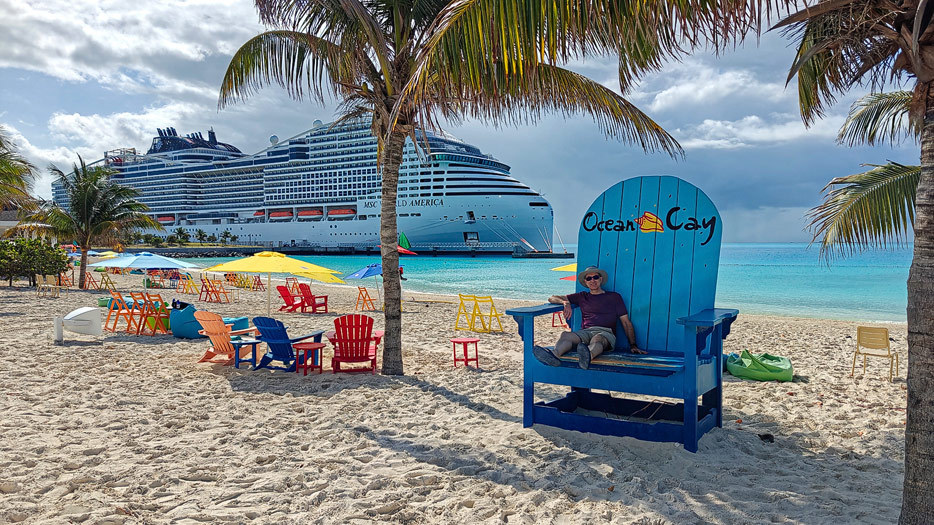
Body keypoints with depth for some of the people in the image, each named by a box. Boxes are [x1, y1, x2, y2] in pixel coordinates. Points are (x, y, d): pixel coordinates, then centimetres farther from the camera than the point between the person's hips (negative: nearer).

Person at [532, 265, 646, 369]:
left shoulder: (614, 297, 23)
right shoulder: (582, 297, 28)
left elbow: (626, 322, 19)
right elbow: (552, 298, 27)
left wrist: (633, 345, 6)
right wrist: (566, 303, 3)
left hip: (606, 332, -2)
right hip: (586, 332, 2)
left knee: (597, 339, -40)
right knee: (566, 335, -33)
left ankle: (588, 356, -74)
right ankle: (554, 356, -64)